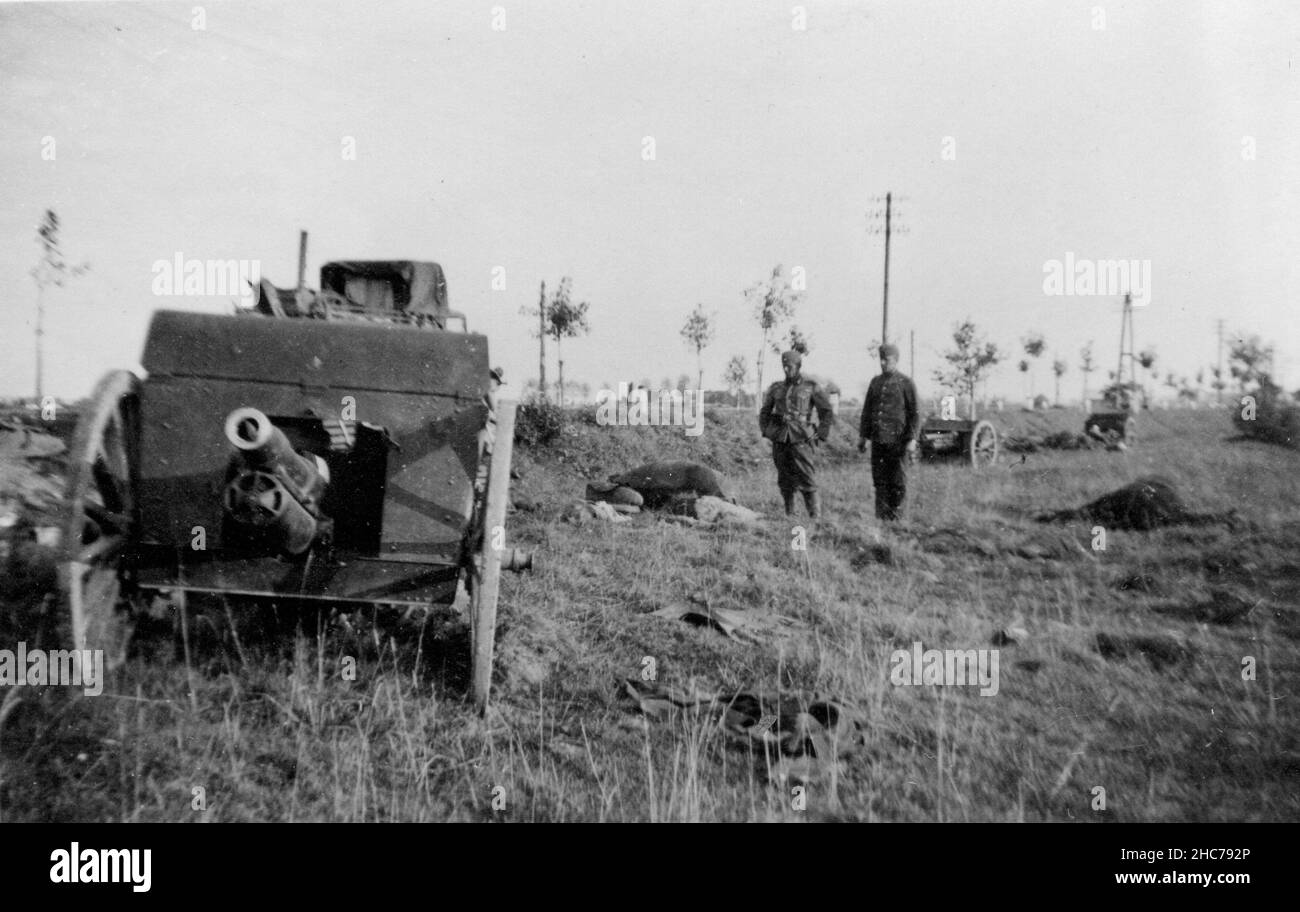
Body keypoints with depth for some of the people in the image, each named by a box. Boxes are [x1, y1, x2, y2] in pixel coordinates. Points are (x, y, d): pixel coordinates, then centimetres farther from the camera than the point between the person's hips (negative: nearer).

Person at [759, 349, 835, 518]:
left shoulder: (811, 387, 2)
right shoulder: (776, 388, 11)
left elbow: (827, 412, 5)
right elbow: (764, 411, 22)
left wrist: (820, 435, -1)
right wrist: (766, 432, 11)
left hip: (800, 439, -4)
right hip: (779, 440, 4)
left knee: (806, 481, -9)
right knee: (784, 481, 5)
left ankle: (816, 516, -5)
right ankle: (789, 515, 12)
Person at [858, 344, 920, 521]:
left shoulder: (906, 383, -1)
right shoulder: (875, 382, 12)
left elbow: (914, 413, -4)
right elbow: (867, 410, 17)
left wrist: (912, 440, -12)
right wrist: (863, 436, 13)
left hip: (897, 440, -4)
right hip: (878, 440, 4)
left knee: (897, 481, 2)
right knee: (879, 480, 4)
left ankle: (895, 517, 11)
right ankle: (881, 515, 11)